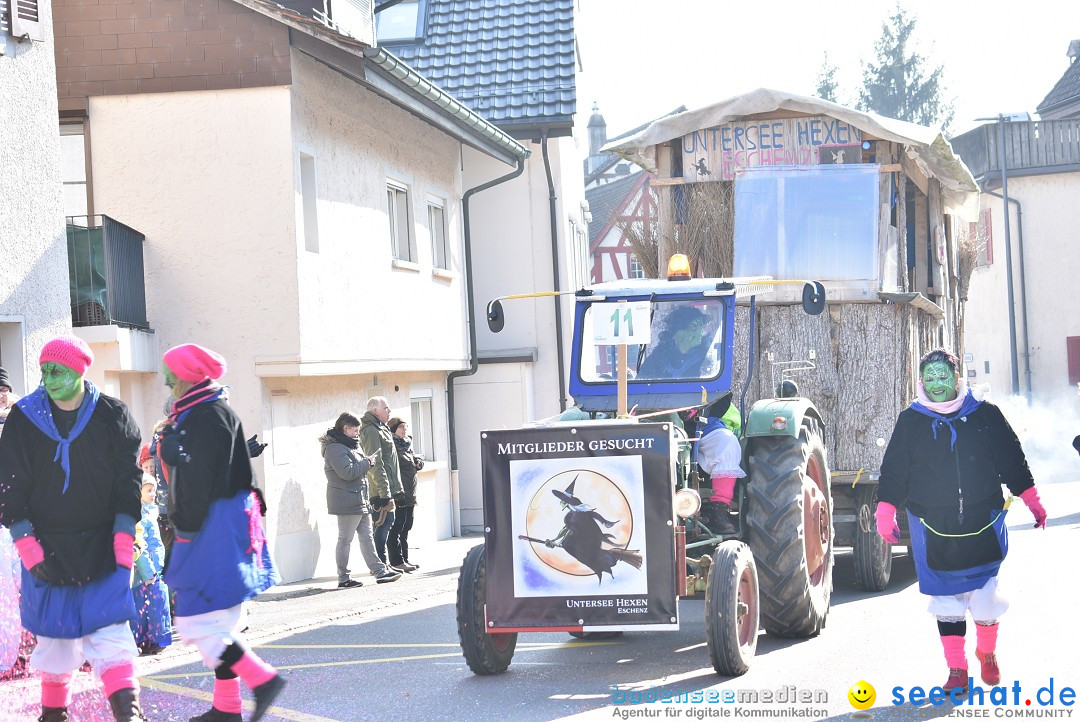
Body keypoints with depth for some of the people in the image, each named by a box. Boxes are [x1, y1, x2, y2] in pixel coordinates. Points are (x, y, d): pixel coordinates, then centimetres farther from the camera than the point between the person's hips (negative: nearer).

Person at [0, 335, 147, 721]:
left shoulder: (112, 416, -2)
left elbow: (127, 483, -1)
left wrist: (123, 541, -10)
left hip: (102, 546, -1)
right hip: (47, 547, 1)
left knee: (109, 630, -11)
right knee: (54, 631, 7)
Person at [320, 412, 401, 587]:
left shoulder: (347, 446, 19)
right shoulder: (335, 448, -15)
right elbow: (348, 472, -23)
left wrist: (369, 460, 9)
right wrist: (368, 461, -13)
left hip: (360, 501, 11)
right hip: (347, 502, -11)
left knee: (367, 537, 11)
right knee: (345, 539, -4)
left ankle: (379, 571, 14)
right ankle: (343, 578, 1)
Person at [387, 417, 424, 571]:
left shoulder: (407, 445, 19)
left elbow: (418, 462, 24)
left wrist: (418, 462, 1)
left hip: (409, 495, 10)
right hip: (398, 495, -10)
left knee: (405, 529, 14)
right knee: (396, 529, -7)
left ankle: (404, 559, 20)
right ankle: (397, 561, -7)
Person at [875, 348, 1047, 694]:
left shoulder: (985, 415, 5)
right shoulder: (910, 422, 4)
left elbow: (1012, 460, 12)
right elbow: (893, 471, 6)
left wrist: (1031, 500, 13)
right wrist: (886, 511, -1)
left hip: (983, 523, 0)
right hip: (934, 529, 0)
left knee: (986, 594, 1)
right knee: (947, 600, 1)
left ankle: (987, 652, 28)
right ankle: (956, 670, 9)